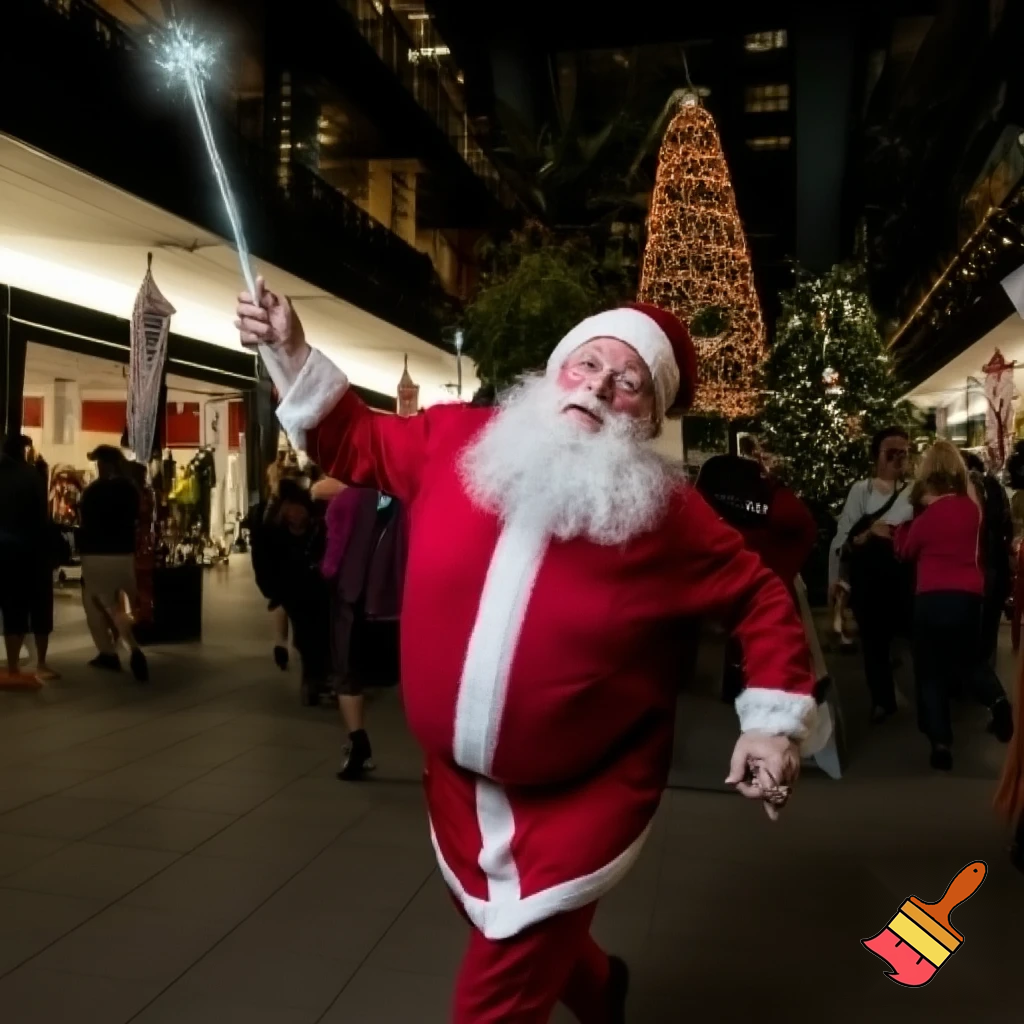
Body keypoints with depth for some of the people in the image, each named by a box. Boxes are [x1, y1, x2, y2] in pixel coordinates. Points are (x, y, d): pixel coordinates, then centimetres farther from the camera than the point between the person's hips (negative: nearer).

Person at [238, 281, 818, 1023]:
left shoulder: (666, 512, -15)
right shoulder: (453, 441, -8)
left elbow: (760, 596, -4)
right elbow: (356, 441, 8)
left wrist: (775, 718, -11)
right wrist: (292, 355, -2)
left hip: (581, 798, -4)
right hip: (460, 780, 5)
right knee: (510, 941, 28)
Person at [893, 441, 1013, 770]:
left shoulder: (928, 515, -9)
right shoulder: (971, 506, 3)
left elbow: (905, 551, 5)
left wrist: (908, 516, 11)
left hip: (934, 597, -4)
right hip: (970, 594, 4)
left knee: (931, 671, 6)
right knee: (969, 657, 24)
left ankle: (941, 743, 3)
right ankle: (996, 698, -5)